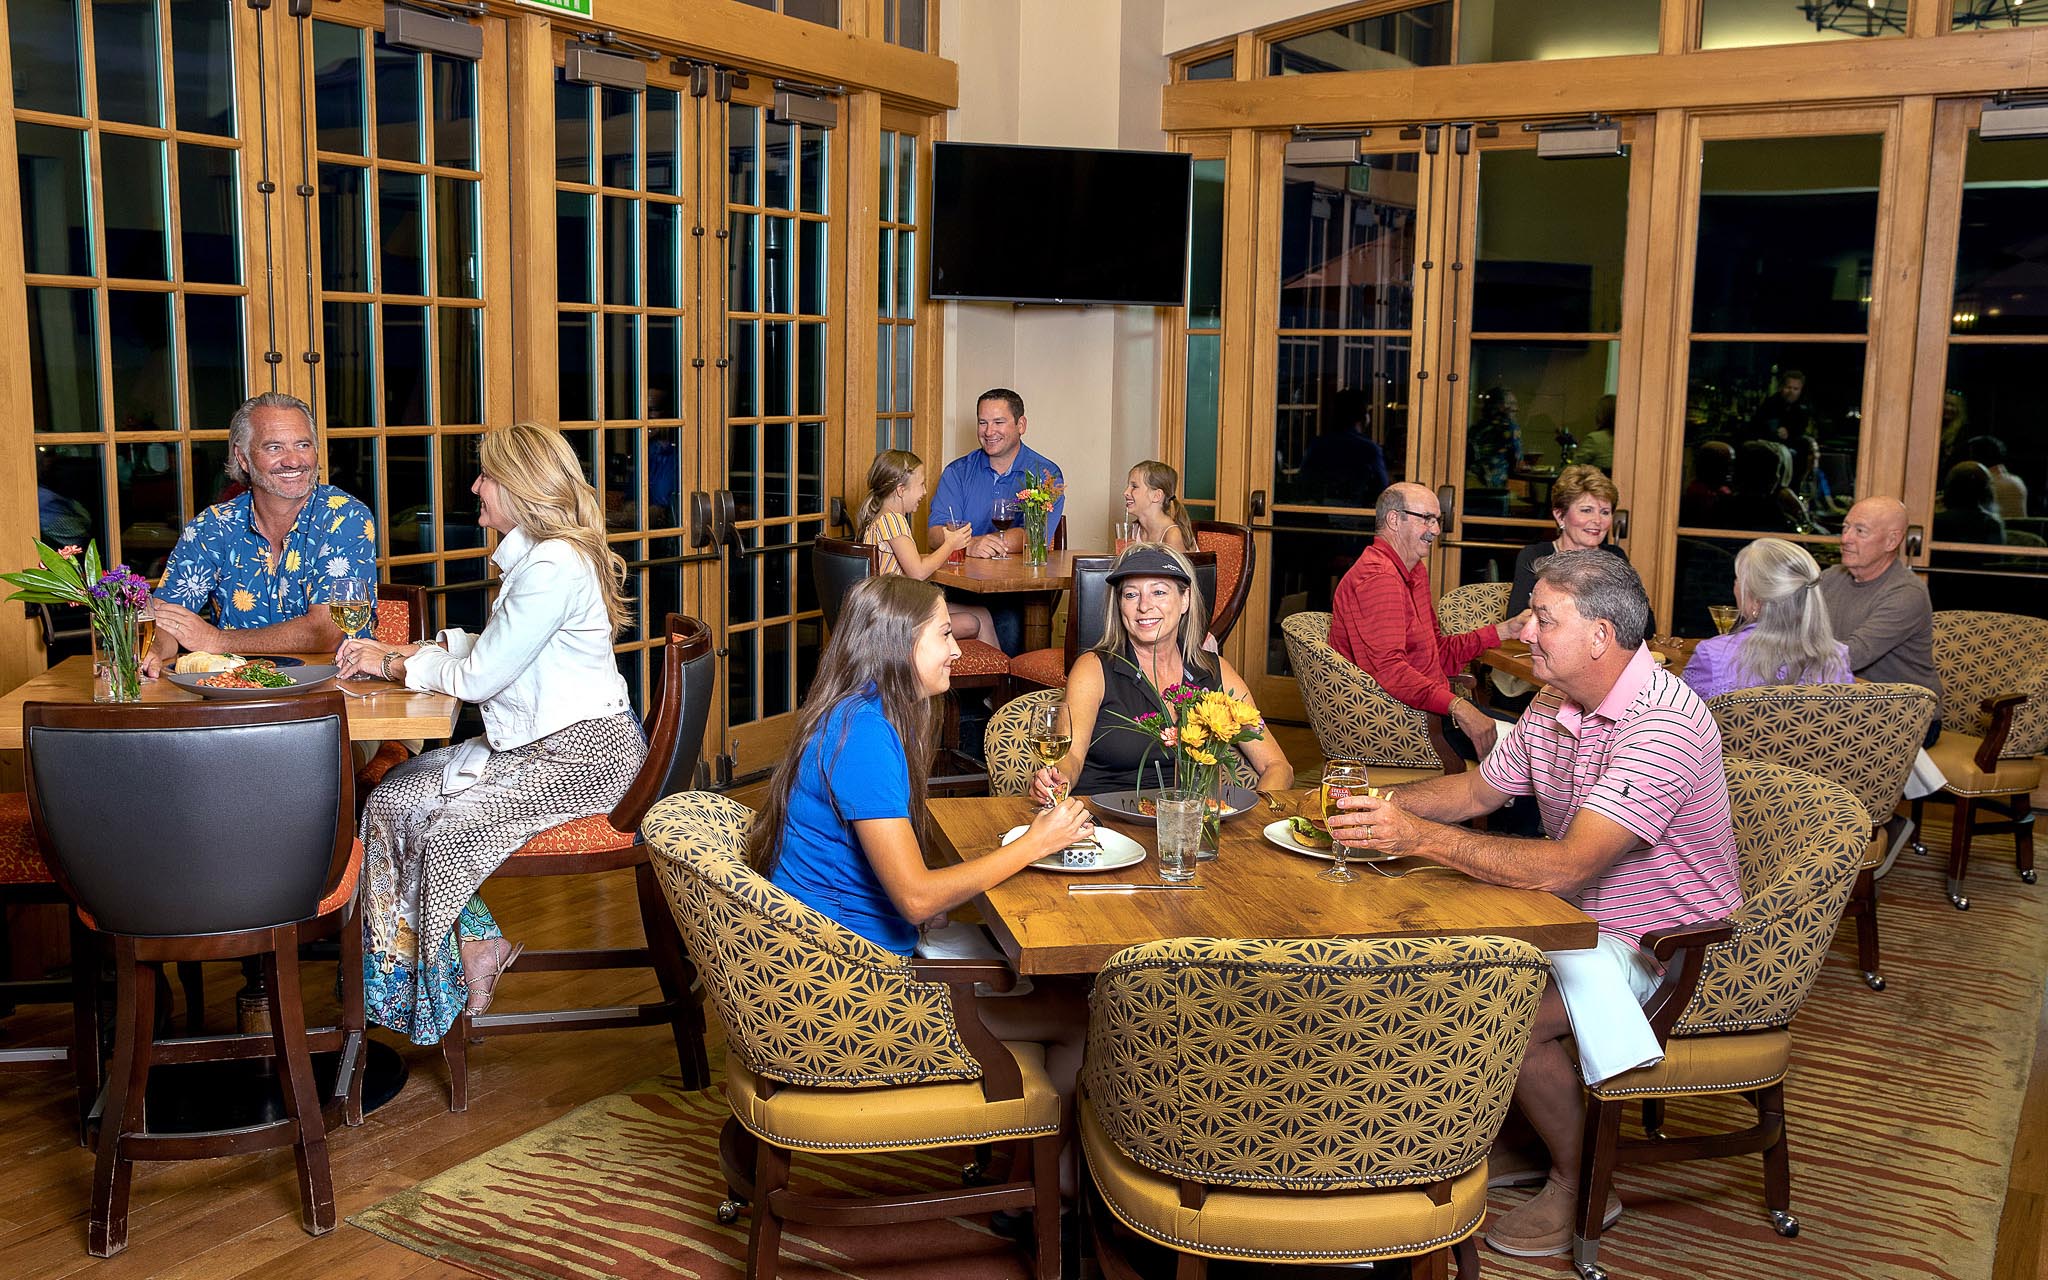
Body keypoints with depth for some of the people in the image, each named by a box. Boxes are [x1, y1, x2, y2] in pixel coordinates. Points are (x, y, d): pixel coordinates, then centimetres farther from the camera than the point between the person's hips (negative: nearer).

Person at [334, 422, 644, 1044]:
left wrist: (392, 663, -4)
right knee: (391, 799, 1)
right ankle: (477, 942, 5)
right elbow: (490, 651, 18)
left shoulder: (555, 566, -21)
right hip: (532, 742, 10)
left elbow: (478, 677, -18)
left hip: (584, 753, -10)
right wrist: (405, 651, 7)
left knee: (445, 830, -17)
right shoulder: (535, 555, 12)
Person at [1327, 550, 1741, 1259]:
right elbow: (1478, 789, 14)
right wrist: (1376, 803, -4)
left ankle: (1579, 1186, 1)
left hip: (1670, 946, -9)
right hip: (1585, 918, 9)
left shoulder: (1663, 724, -28)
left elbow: (1565, 867, -35)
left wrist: (1420, 836, -36)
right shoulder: (1553, 706, 0)